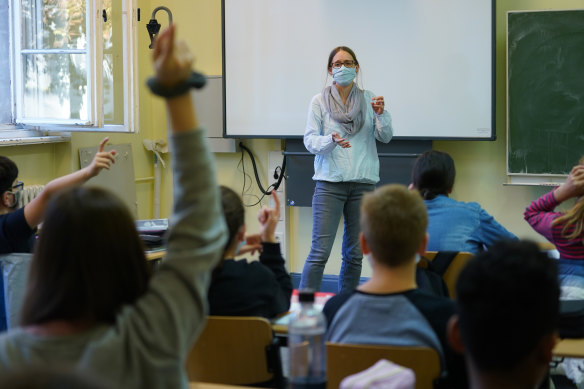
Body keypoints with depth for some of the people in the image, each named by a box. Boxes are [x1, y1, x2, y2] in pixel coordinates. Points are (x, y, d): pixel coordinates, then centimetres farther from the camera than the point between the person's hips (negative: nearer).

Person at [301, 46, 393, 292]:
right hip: (330, 182, -2)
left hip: (363, 183, 3)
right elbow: (309, 140, -1)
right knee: (320, 251, -10)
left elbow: (385, 137, 3)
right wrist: (331, 140, -21)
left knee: (354, 254, 8)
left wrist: (381, 115, -16)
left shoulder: (369, 99, 10)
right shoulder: (320, 101, 6)